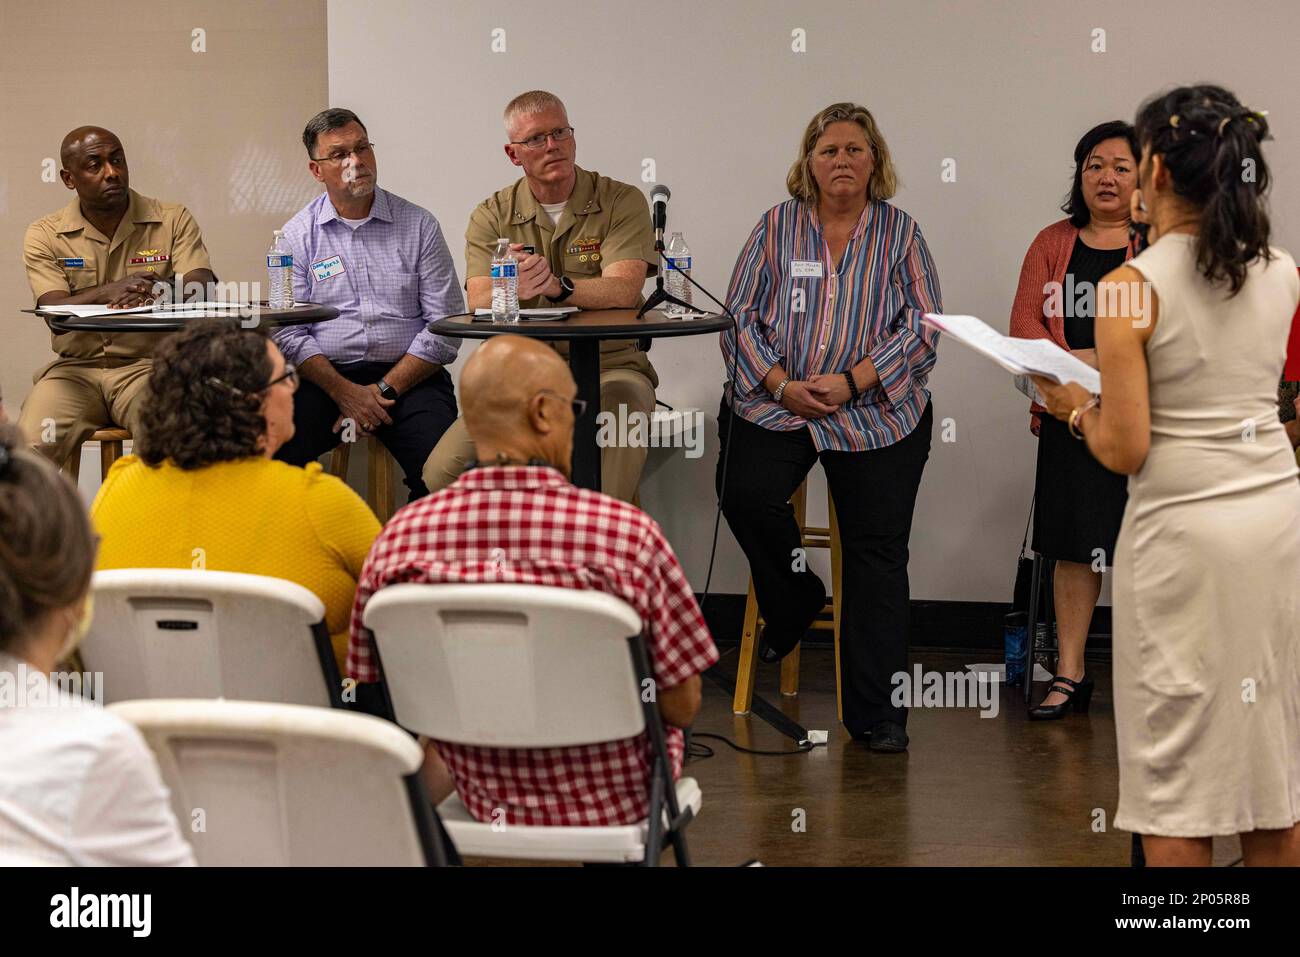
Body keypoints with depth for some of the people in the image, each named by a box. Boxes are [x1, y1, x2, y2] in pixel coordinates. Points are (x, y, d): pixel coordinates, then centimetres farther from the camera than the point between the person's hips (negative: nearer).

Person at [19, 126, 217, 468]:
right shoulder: (44, 235, 6)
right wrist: (106, 293, -28)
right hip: (76, 367, 1)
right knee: (29, 449, -24)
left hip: (149, 364, -1)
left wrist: (159, 292, -31)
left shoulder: (174, 220, 6)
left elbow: (203, 291, -8)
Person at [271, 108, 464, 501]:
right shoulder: (297, 234, 8)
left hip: (408, 376, 0)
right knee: (277, 447, -29)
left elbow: (445, 326, 0)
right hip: (325, 376, 1)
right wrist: (345, 392, -12)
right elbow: (288, 334, 1)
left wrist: (384, 390, -9)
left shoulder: (419, 226, 6)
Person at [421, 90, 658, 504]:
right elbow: (480, 306, -8)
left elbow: (624, 291, -15)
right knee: (442, 471, -21)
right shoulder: (492, 217, 7)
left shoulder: (621, 202, 1)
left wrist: (557, 286, -33)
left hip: (609, 366, -2)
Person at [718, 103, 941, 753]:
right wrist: (780, 383, -11)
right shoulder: (777, 227, 8)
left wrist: (852, 381, -12)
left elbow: (923, 325, 0)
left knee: (878, 550, -7)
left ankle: (876, 713, -2)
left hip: (875, 412, -1)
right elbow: (740, 314, 4)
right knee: (746, 494, -25)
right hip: (776, 402, 1)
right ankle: (793, 602, 7)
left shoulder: (900, 233, 7)